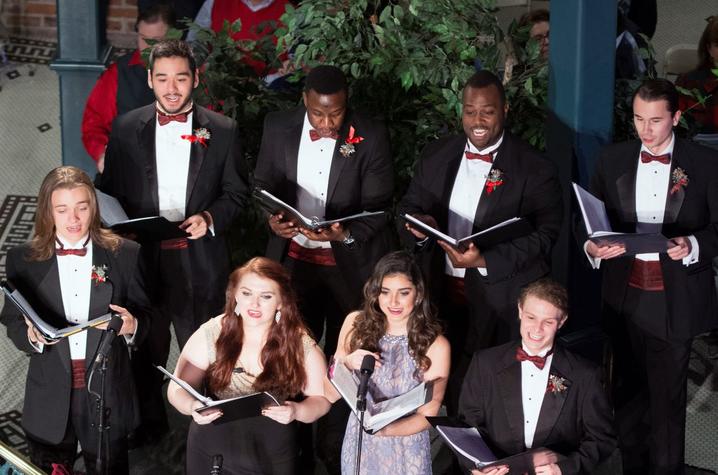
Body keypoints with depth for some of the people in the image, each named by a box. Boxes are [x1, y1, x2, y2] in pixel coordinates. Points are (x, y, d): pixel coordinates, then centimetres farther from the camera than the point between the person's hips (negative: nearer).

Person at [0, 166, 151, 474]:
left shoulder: (124, 254, -3)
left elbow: (144, 317, 1)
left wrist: (131, 325, -22)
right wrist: (32, 335, -21)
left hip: (107, 395, 0)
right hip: (49, 400, 1)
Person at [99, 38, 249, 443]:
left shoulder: (223, 131, -2)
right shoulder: (126, 128, 1)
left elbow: (237, 192, 3)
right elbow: (111, 192, 5)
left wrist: (210, 218, -14)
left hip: (200, 261, -1)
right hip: (143, 257, 2)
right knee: (146, 347, 15)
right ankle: (150, 422, 34)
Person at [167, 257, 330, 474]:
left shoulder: (300, 345, -10)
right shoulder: (210, 334, -10)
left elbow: (321, 399, -4)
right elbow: (178, 389, -6)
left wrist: (297, 411, -26)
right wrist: (192, 406, -29)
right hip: (212, 454, 0)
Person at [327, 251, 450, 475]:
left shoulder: (435, 346, -17)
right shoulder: (356, 323, -10)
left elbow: (427, 415, -11)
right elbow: (332, 394, -5)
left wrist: (386, 429, -28)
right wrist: (346, 364, -25)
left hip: (406, 454, -2)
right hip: (359, 446, 2)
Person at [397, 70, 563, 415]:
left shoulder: (534, 170, -7)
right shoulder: (436, 156, 9)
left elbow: (545, 235, -14)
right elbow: (409, 206, 15)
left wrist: (485, 260, -25)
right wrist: (419, 226, -10)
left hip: (497, 306, -4)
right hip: (439, 296, 4)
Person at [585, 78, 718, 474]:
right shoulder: (612, 159, 4)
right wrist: (592, 247, -15)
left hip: (675, 302, -2)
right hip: (624, 296, 3)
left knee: (667, 397, 5)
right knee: (627, 390, 14)